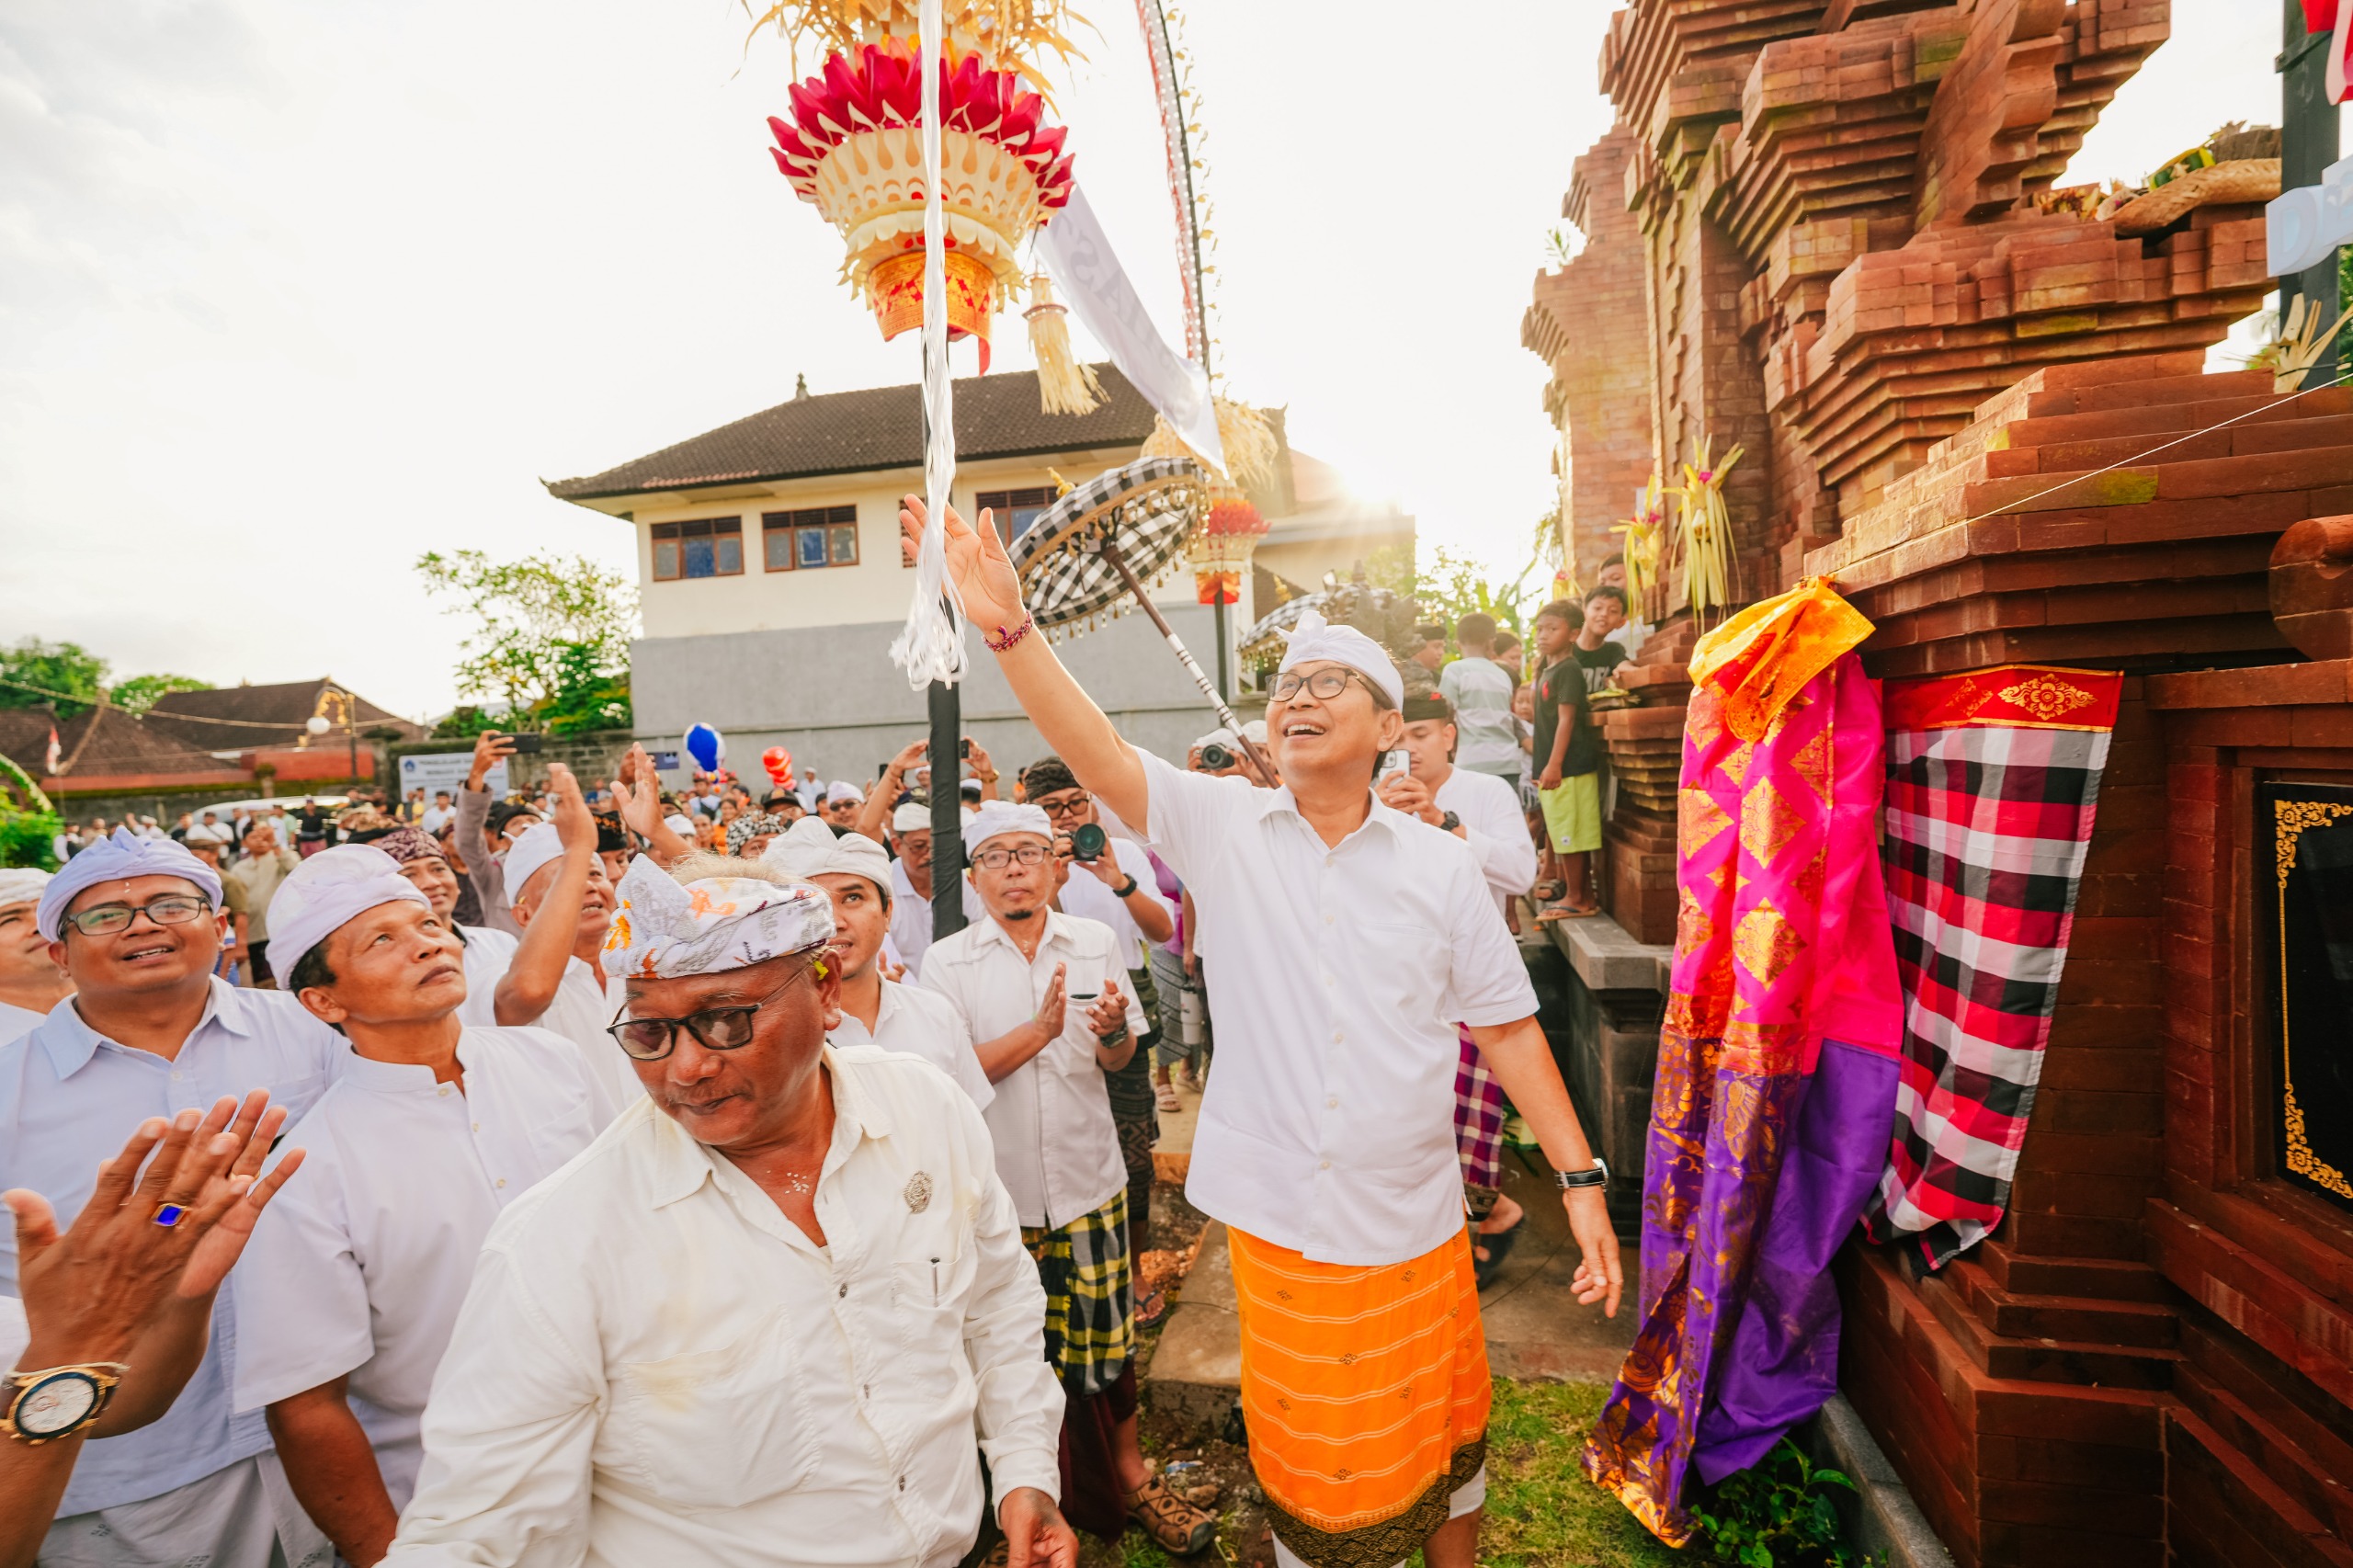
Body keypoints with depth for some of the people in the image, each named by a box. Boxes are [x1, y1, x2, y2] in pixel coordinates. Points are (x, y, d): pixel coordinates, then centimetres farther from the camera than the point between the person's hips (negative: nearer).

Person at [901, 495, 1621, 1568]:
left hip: (1414, 1222, 2)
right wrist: (1007, 626, -33)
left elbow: (1505, 1025, 0)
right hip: (1277, 1224, -1)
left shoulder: (1440, 865, -5)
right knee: (1311, 1476, 18)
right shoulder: (1221, 829, -8)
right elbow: (1098, 755, -21)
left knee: (1444, 1441, 24)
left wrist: (1582, 1178, -2)